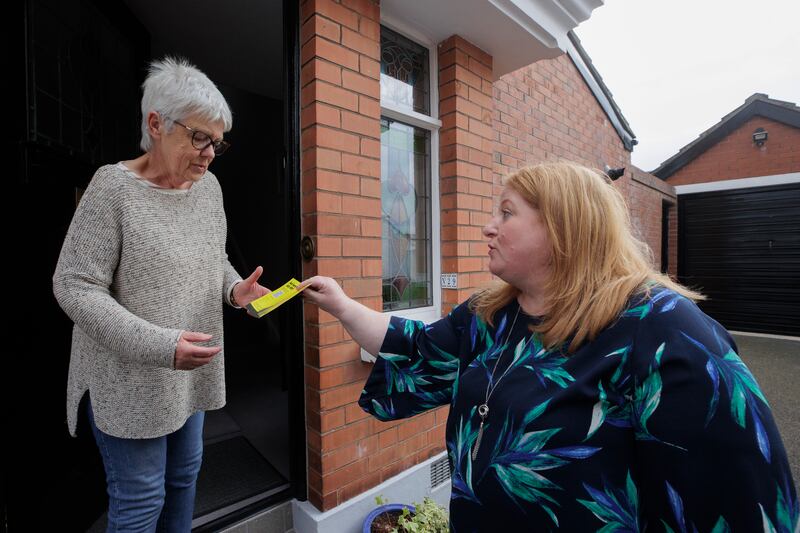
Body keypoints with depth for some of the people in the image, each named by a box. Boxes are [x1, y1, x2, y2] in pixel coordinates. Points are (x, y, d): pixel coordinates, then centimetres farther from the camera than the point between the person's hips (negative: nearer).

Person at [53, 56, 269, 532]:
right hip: (131, 380, -5)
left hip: (193, 374, 6)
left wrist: (235, 288, -9)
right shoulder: (114, 186, -16)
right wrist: (160, 346, -26)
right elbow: (75, 287, -17)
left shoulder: (209, 187, 2)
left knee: (185, 476, 21)